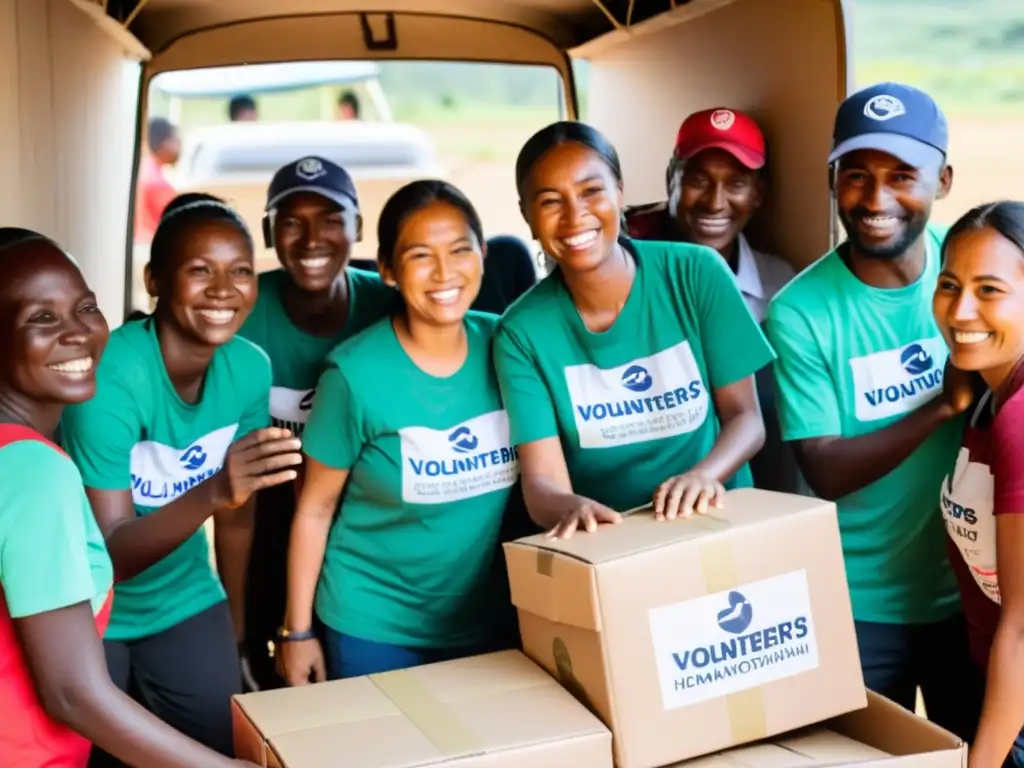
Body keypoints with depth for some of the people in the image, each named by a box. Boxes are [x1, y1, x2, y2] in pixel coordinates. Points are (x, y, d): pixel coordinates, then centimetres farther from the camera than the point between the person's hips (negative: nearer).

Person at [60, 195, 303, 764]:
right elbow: (108, 557, -28)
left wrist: (237, 627, 7)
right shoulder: (110, 376, -27)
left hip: (186, 601, 5)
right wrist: (213, 491, -42)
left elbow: (237, 517, 2)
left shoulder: (250, 368, -11)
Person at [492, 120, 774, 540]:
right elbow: (541, 481, -10)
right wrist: (569, 507, -33)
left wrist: (705, 475, -22)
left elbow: (746, 417, -2)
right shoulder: (522, 331, -6)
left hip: (716, 523, 0)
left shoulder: (697, 274, -6)